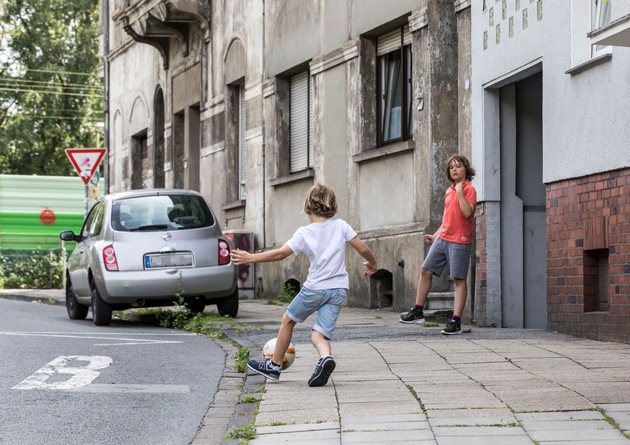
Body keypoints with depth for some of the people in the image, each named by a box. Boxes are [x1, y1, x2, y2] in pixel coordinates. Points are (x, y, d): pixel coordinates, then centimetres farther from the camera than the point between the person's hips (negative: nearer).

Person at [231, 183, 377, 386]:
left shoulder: (304, 233, -6)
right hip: (339, 289, 3)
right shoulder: (341, 226, 2)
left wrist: (250, 258, -2)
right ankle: (325, 357, -31)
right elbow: (363, 249, 0)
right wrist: (372, 264, 21)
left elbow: (280, 253, -11)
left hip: (315, 288, -3)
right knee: (319, 334, 4)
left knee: (288, 319, 21)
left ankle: (274, 365, 29)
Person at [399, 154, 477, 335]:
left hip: (459, 241, -8)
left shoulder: (469, 189, -7)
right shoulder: (448, 191, 16)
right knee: (425, 270, 6)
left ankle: (456, 321, -5)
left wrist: (460, 191, -20)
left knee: (459, 279, -5)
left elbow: (467, 213, -22)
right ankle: (418, 311, 15)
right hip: (442, 238, 8)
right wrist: (435, 235, 22)